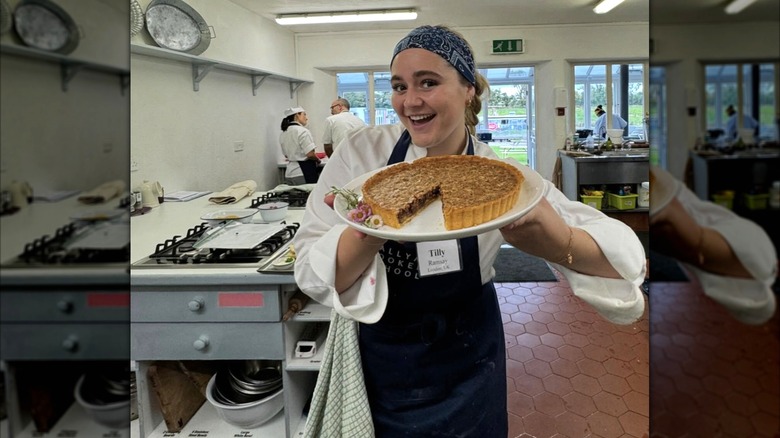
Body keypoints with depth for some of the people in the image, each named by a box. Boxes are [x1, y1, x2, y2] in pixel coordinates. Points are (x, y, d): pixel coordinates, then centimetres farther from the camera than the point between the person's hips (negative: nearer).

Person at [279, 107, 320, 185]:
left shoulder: (283, 133, 12)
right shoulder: (302, 131, -12)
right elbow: (310, 154, -16)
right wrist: (318, 160, 3)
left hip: (289, 173, 8)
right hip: (304, 173, -8)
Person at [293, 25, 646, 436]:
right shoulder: (362, 153, -15)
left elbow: (624, 256, -17)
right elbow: (314, 275, -21)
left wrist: (561, 244, -40)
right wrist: (370, 235, -42)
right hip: (378, 361, 0)